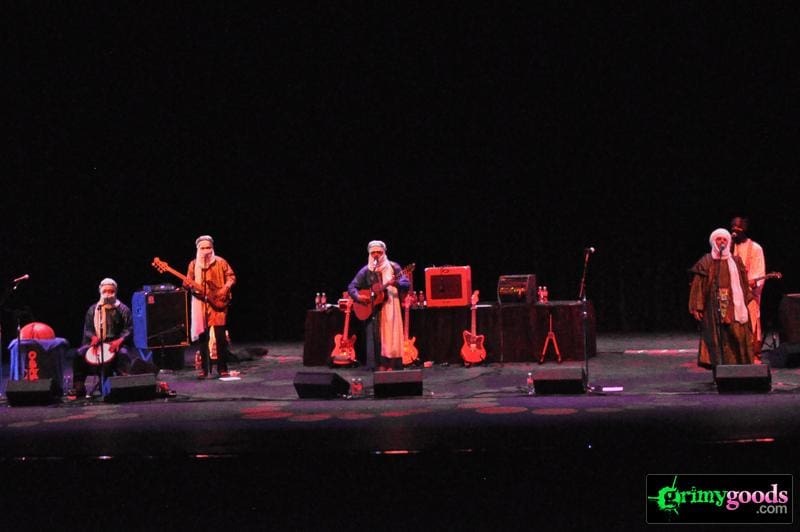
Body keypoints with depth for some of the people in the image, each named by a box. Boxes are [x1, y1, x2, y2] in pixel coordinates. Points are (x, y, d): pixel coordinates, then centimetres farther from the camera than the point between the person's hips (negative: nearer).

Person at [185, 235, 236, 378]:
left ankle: (222, 368, 1)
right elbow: (189, 281, 11)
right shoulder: (193, 264, 10)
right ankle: (204, 368, 9)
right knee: (202, 335, 2)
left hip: (218, 303, -2)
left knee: (220, 335, -7)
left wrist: (225, 288, -14)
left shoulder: (220, 262, 3)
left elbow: (231, 277, 2)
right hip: (200, 303, 2)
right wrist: (188, 285, -12)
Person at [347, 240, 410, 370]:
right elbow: (351, 287, 7)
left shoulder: (393, 267, 4)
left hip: (390, 309, -1)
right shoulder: (366, 271, 7)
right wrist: (358, 297, -13)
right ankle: (380, 368, -1)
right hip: (372, 310, 1)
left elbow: (407, 284, -4)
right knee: (376, 339, -4)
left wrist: (396, 283, -24)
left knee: (391, 338, -5)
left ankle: (391, 368, 1)